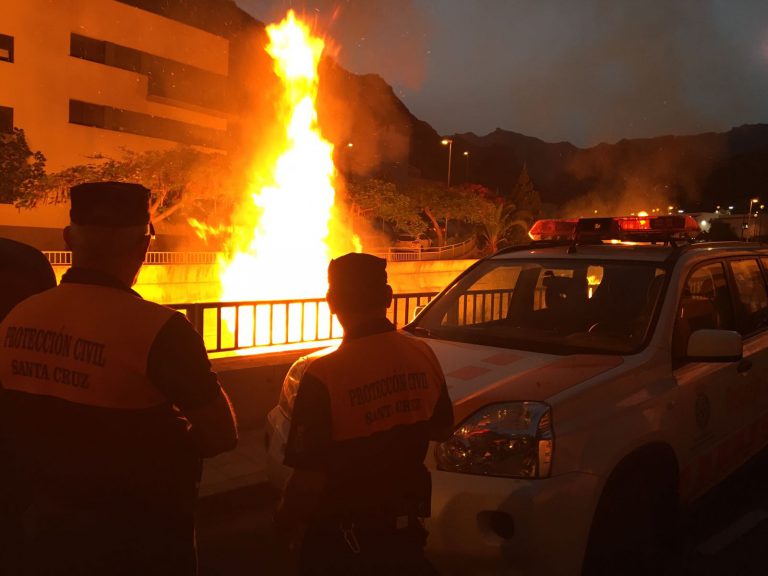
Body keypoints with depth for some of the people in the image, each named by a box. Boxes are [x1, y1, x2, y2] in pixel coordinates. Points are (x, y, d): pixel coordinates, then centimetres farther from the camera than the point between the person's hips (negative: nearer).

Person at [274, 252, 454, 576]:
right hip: (405, 528, 4)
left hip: (340, 539, -3)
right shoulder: (423, 355, -8)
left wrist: (285, 520, -3)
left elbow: (309, 479, -21)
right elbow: (441, 430, 6)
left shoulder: (324, 376, -24)